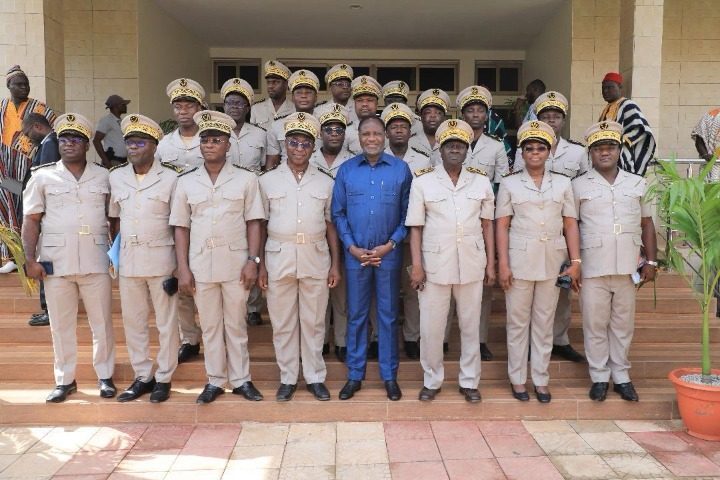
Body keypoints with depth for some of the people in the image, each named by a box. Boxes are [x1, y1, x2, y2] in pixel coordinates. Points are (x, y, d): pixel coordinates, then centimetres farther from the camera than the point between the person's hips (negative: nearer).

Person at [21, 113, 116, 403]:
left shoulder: (104, 177, 7)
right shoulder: (43, 176, 6)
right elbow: (31, 220, 4)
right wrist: (30, 259, -4)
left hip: (96, 261, 0)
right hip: (56, 261, 0)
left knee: (102, 322, 6)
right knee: (61, 324, 8)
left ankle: (105, 376, 21)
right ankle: (65, 380, 21)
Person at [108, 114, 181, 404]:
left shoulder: (171, 177, -5)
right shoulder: (116, 176, 7)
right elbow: (114, 219, 14)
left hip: (161, 258, -4)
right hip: (128, 259, 4)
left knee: (166, 322, 5)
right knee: (133, 321, 11)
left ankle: (164, 378, 18)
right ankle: (142, 377, 25)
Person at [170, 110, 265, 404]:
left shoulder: (246, 178, 2)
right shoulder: (186, 181, 7)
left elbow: (253, 222, 0)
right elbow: (181, 227, 6)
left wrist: (253, 260, -8)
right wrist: (182, 268, 0)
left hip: (236, 262, -2)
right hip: (200, 263, 2)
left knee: (236, 324, 8)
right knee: (210, 325, 11)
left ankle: (241, 379, 21)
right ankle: (215, 381, 23)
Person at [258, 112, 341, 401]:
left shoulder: (326, 182, 7)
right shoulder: (268, 180, 5)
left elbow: (331, 225, 8)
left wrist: (335, 264, 3)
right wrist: (260, 264, 0)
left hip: (316, 257, 0)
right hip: (279, 257, 0)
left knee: (314, 321, 8)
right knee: (282, 321, 7)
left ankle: (315, 377, 22)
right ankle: (288, 378, 21)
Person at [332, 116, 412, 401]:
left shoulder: (400, 169, 0)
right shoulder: (346, 170, 4)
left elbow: (407, 213, 0)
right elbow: (338, 213, 4)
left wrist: (389, 245, -9)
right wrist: (352, 247, -6)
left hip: (388, 253, -1)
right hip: (355, 254, 1)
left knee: (388, 315, 7)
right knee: (356, 315, 9)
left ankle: (390, 376, 20)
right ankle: (355, 375, 21)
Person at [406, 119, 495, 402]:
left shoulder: (481, 181, 7)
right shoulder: (423, 181, 0)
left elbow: (487, 224, 9)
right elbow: (415, 227, -1)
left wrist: (491, 263, 6)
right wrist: (416, 266, -6)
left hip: (472, 264, 2)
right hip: (434, 264, -2)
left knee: (470, 326, 11)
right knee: (431, 326, 6)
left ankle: (469, 382, 27)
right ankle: (431, 381, 24)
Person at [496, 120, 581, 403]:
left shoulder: (562, 183, 9)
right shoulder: (510, 183, 3)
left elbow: (570, 224, 7)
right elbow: (501, 226, -1)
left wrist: (575, 261, -1)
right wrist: (503, 264, -8)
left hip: (552, 262, 2)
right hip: (519, 260, -2)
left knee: (544, 322, 8)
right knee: (518, 321, 5)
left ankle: (541, 378, 19)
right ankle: (517, 378, 16)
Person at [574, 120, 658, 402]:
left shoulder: (638, 184, 10)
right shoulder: (579, 186, 1)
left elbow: (647, 224, 13)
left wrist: (651, 261, 8)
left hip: (627, 267, 3)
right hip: (593, 268, -2)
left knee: (623, 323, 10)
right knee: (595, 324, 5)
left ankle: (621, 376, 23)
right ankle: (599, 377, 17)